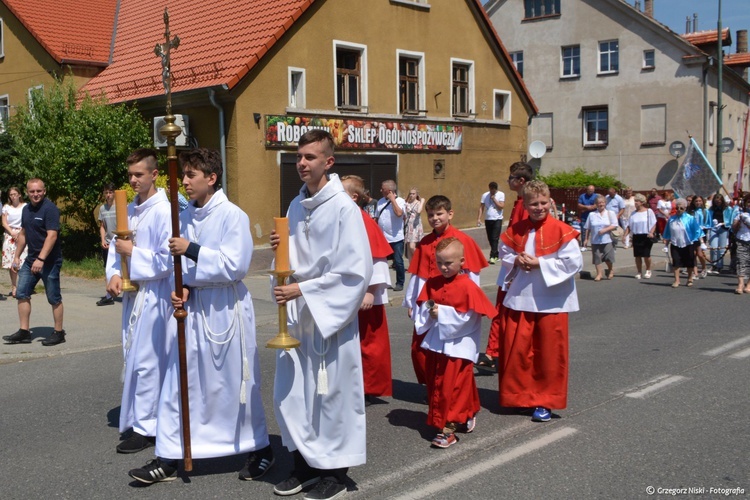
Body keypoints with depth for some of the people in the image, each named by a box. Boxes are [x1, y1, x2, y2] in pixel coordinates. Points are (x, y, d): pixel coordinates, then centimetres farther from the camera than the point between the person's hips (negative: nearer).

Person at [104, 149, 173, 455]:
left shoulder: (163, 211, -15)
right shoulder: (129, 209, 10)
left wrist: (133, 253, -13)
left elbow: (168, 260, -19)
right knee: (132, 357, 15)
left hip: (154, 293, -8)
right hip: (132, 292, 8)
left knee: (145, 361, -4)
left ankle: (146, 427, 6)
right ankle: (137, 417, 29)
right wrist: (114, 275, -4)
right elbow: (116, 245, 13)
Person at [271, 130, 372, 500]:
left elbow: (355, 272, -17)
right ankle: (304, 461, 29)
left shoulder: (343, 208, -14)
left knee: (330, 393, 2)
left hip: (330, 312, -7)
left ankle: (334, 470, 19)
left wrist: (302, 290, -18)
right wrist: (282, 249, -5)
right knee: (289, 393, 11)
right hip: (297, 311, 7)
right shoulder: (296, 206, 8)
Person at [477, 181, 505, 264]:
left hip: (497, 219, -4)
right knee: (490, 239, 8)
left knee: (495, 238, -11)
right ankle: (496, 254, 22)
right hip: (488, 219, 4)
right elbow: (481, 207, 4)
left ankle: (492, 256, -13)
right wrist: (479, 218, -4)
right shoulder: (485, 195, 5)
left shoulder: (501, 194, -2)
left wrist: (494, 199, -12)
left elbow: (501, 206, -10)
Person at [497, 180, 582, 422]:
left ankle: (545, 402, 19)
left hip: (550, 301, -3)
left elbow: (574, 262, -14)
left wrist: (539, 264, -17)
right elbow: (504, 254, 16)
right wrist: (516, 261, -6)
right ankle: (517, 396, 24)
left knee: (549, 353, 4)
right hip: (520, 298, 4)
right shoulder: (516, 230, 4)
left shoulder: (561, 231, -9)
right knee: (515, 350, 6)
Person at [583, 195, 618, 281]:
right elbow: (588, 228, 10)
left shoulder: (610, 213, 4)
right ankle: (599, 274, 12)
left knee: (608, 257, -1)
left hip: (607, 240, -1)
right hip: (595, 241, 2)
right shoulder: (592, 215, 7)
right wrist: (586, 239, 7)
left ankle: (610, 270, 26)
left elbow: (614, 225, -4)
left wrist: (604, 230, -17)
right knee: (597, 258, 1)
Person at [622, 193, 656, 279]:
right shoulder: (633, 214, 11)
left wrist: (651, 232, -18)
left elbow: (654, 224, -2)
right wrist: (625, 235, -3)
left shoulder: (649, 211, 1)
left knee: (646, 255, -5)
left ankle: (648, 270, 19)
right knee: (637, 255, 5)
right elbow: (629, 226, 10)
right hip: (636, 236, 4)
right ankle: (639, 272, 18)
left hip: (646, 236, -4)